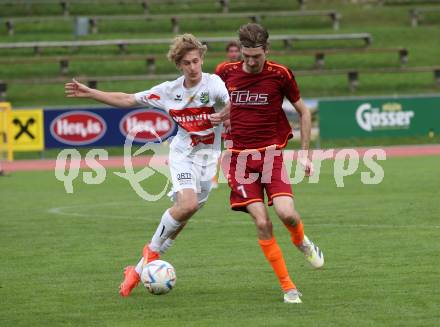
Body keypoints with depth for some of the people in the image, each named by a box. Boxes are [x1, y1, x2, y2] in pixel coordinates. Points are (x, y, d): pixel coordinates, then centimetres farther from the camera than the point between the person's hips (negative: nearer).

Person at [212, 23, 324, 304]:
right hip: (241, 156, 1)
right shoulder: (227, 73, 2)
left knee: (286, 212, -20)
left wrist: (306, 154, 4)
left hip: (272, 153, -1)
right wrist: (220, 117, -1)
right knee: (262, 222, -11)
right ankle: (288, 287, -1)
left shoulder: (280, 75, -5)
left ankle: (301, 241, 19)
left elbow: (304, 112, 8)